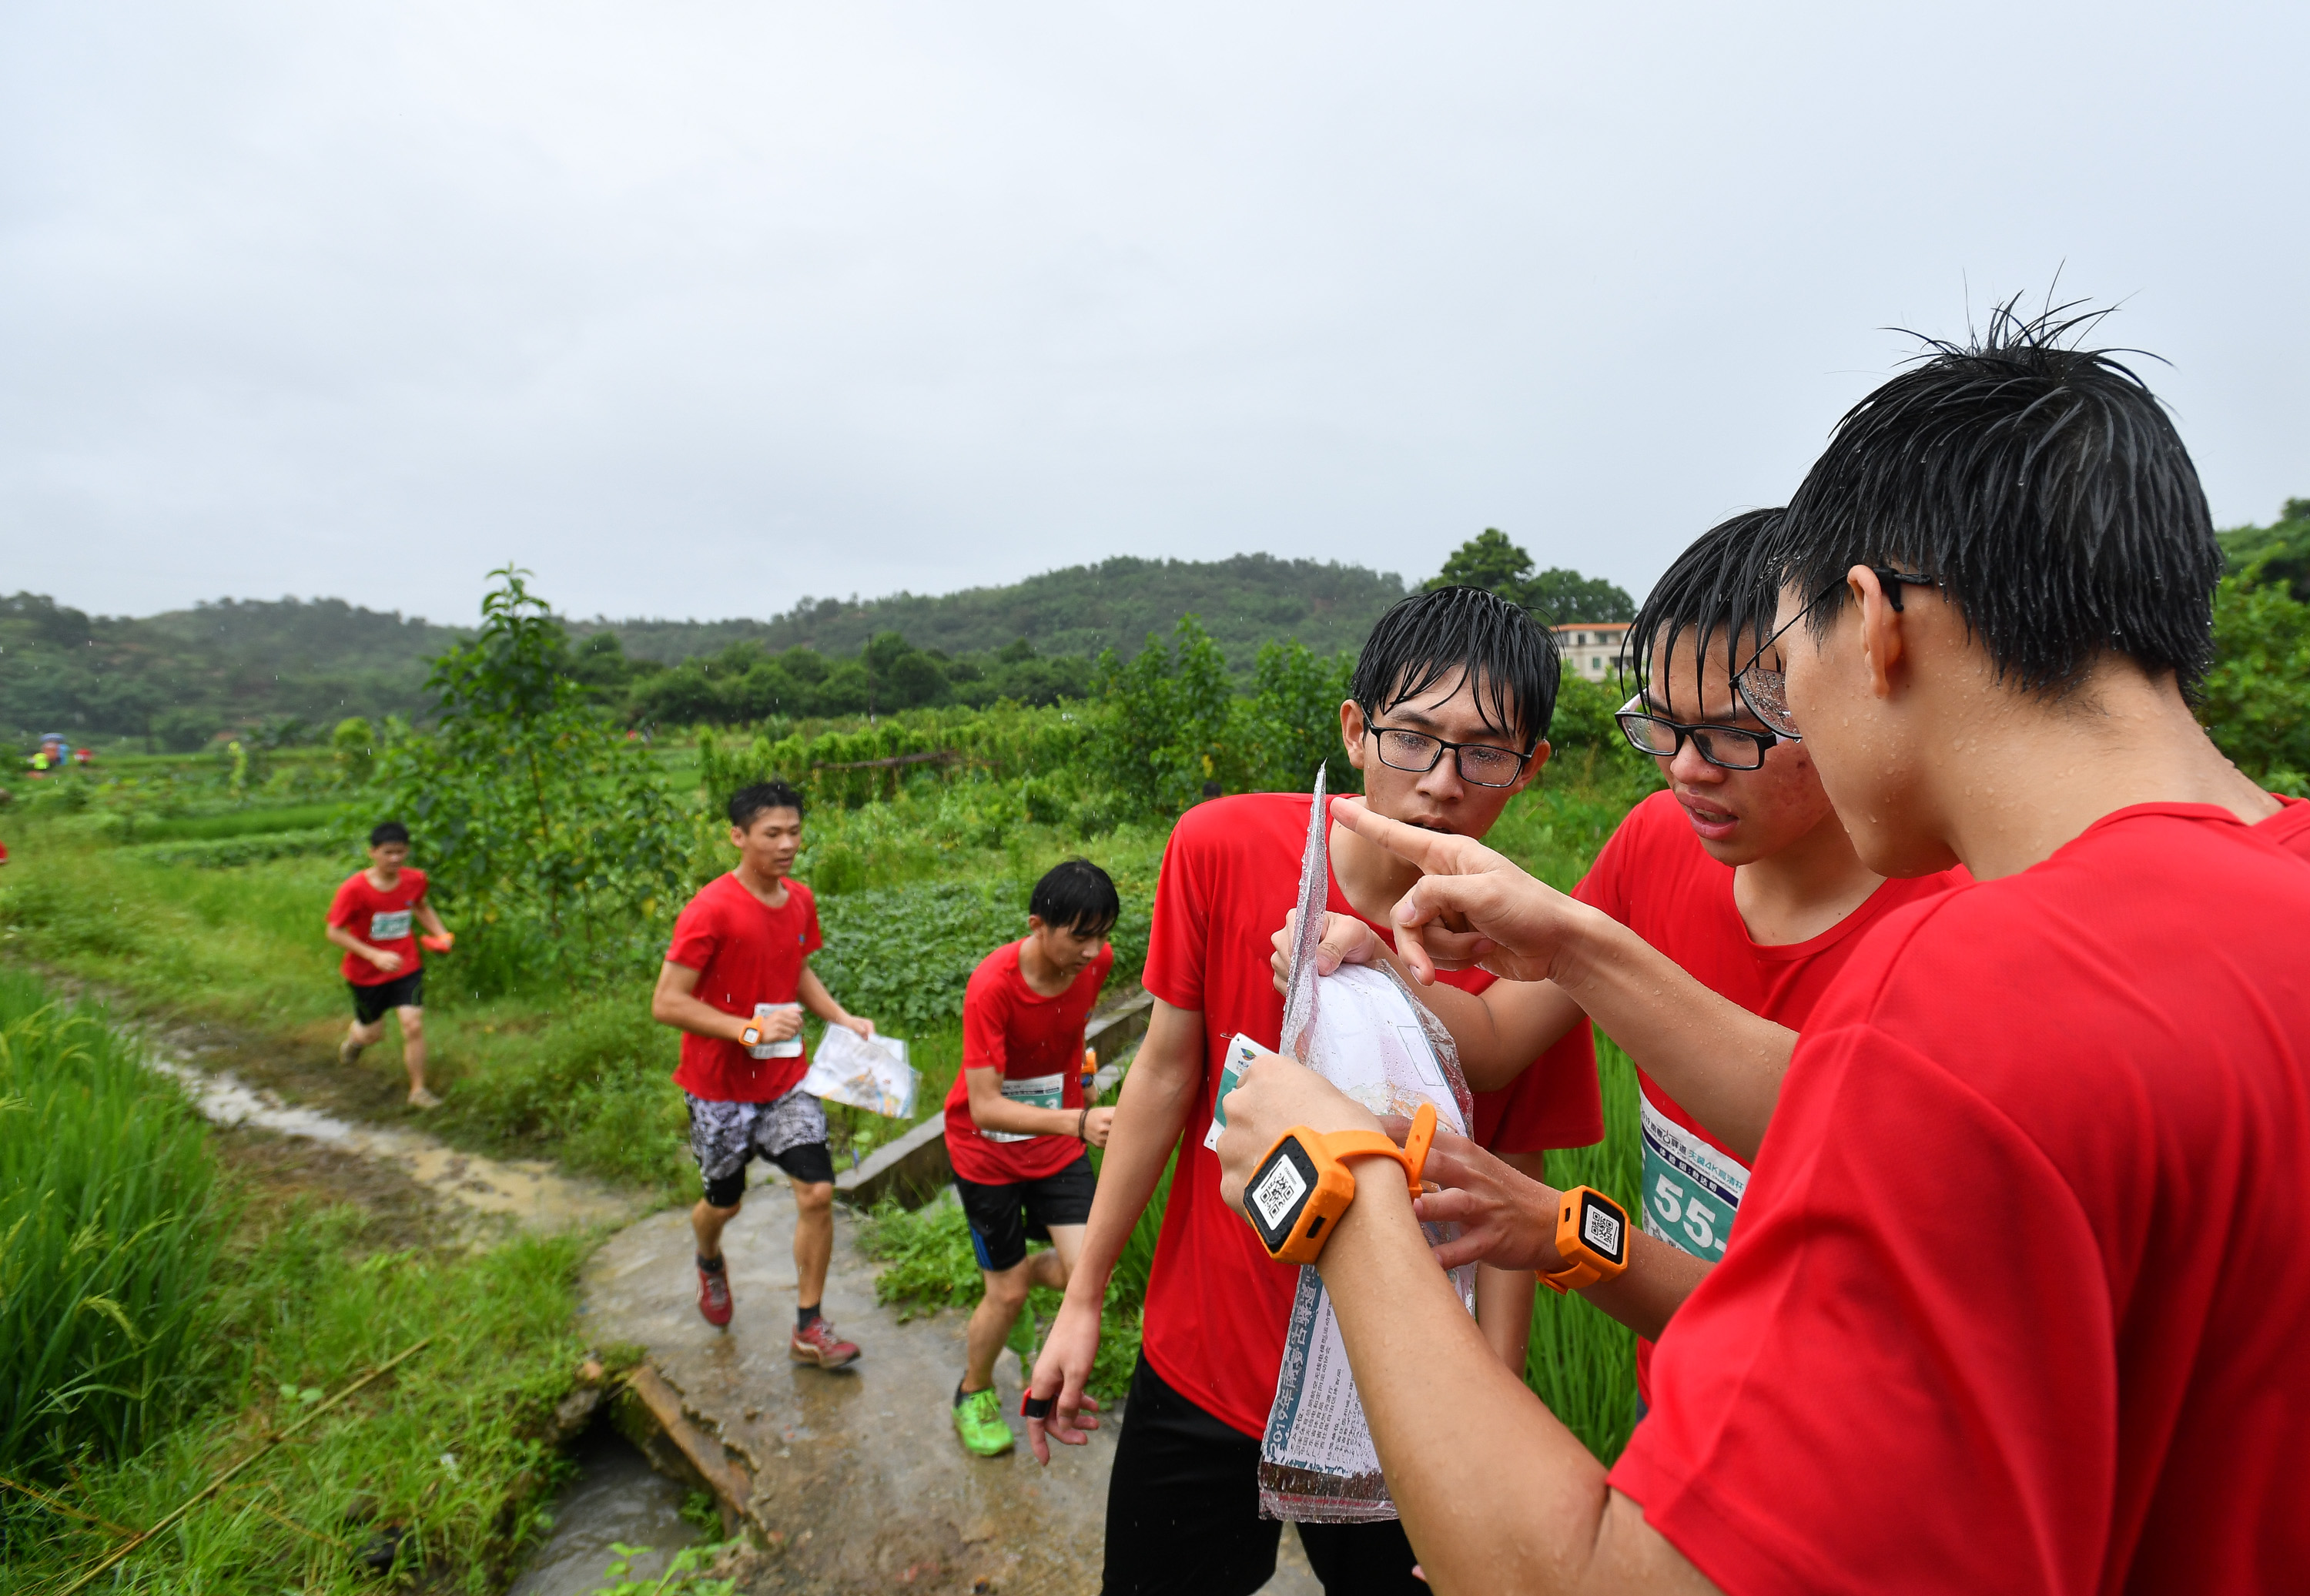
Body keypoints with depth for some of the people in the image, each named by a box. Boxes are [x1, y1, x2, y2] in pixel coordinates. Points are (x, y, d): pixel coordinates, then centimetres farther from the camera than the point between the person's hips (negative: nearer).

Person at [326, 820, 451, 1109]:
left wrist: (441, 934, -2)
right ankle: (355, 1037, 55)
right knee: (373, 1035, 15)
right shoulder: (354, 889, -21)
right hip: (367, 973, -1)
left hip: (407, 967, 1)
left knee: (413, 1025, -11)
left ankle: (418, 1090, 3)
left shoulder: (414, 880, -8)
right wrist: (375, 955, -25)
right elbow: (335, 932, -15)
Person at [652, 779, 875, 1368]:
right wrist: (751, 1029, -27)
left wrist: (843, 1018, 1)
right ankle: (709, 1262, 53)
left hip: (787, 1078, 4)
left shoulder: (800, 900, -1)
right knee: (725, 1202, 16)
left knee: (818, 1192, -5)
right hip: (720, 1087, -4)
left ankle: (809, 1328, 13)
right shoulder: (710, 910, -20)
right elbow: (666, 1003, -21)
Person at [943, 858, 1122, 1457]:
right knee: (1008, 1295, 4)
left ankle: (1024, 1269, 27)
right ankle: (974, 1392, 35)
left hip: (1058, 1139, 4)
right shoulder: (992, 986, -31)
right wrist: (1078, 1122, -45)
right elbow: (984, 1108, -34)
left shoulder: (1096, 960, -15)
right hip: (988, 1149, -4)